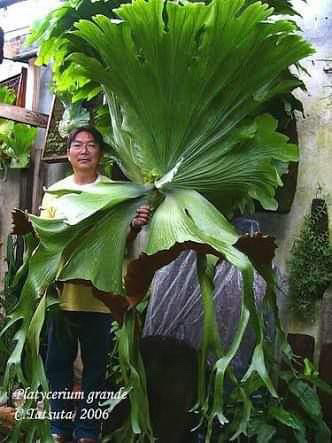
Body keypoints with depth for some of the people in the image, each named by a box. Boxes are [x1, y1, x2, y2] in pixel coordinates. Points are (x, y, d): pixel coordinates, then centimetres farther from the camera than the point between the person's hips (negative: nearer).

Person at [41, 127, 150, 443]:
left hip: (98, 294, -2)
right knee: (58, 363, 10)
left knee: (95, 366, 7)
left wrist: (135, 226, -22)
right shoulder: (55, 191, 9)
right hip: (61, 291, 2)